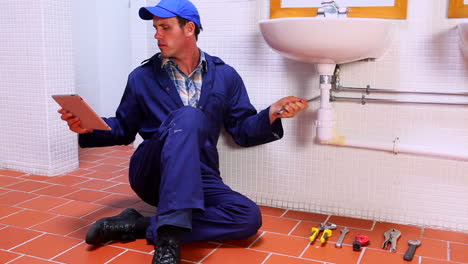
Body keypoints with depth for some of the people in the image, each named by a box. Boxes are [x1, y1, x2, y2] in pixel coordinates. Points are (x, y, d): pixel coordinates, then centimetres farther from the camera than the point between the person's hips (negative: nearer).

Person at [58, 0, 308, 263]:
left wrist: (272, 114, -13)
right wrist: (89, 127, -6)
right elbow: (123, 129, 13)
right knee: (188, 116, -33)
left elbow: (243, 131, 6)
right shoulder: (142, 77, 6)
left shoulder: (225, 76, 6)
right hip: (150, 174, -2)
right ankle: (168, 238, -44)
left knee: (249, 217, -26)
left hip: (198, 179, 2)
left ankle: (141, 226, -23)